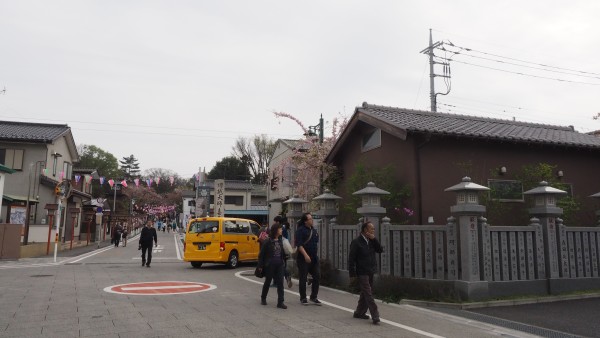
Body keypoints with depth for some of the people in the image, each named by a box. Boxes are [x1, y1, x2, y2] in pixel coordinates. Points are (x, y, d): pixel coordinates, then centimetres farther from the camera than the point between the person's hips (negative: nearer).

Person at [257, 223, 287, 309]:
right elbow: (261, 254, -8)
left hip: (279, 264, 5)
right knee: (268, 282, 12)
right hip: (270, 265, -5)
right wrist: (260, 265, -9)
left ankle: (280, 302, 1)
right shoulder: (268, 241, -12)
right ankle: (263, 298, 34)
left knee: (280, 283, -1)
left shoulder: (280, 240, 5)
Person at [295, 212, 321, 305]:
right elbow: (299, 244, -18)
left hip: (314, 258, 7)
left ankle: (314, 297, 18)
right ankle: (303, 298, 14)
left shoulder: (314, 230, 12)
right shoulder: (300, 230, -10)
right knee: (303, 278, 2)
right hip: (303, 258, -7)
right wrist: (305, 255, -24)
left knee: (317, 276, 5)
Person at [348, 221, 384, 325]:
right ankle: (375, 317, -9)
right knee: (368, 294, -8)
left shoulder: (372, 241, 10)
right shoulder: (356, 242, -12)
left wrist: (374, 239, -10)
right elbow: (351, 259, -12)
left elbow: (380, 250, 0)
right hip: (362, 273, -7)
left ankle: (359, 312, 28)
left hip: (371, 272, 7)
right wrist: (352, 274, -14)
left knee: (365, 294, 15)